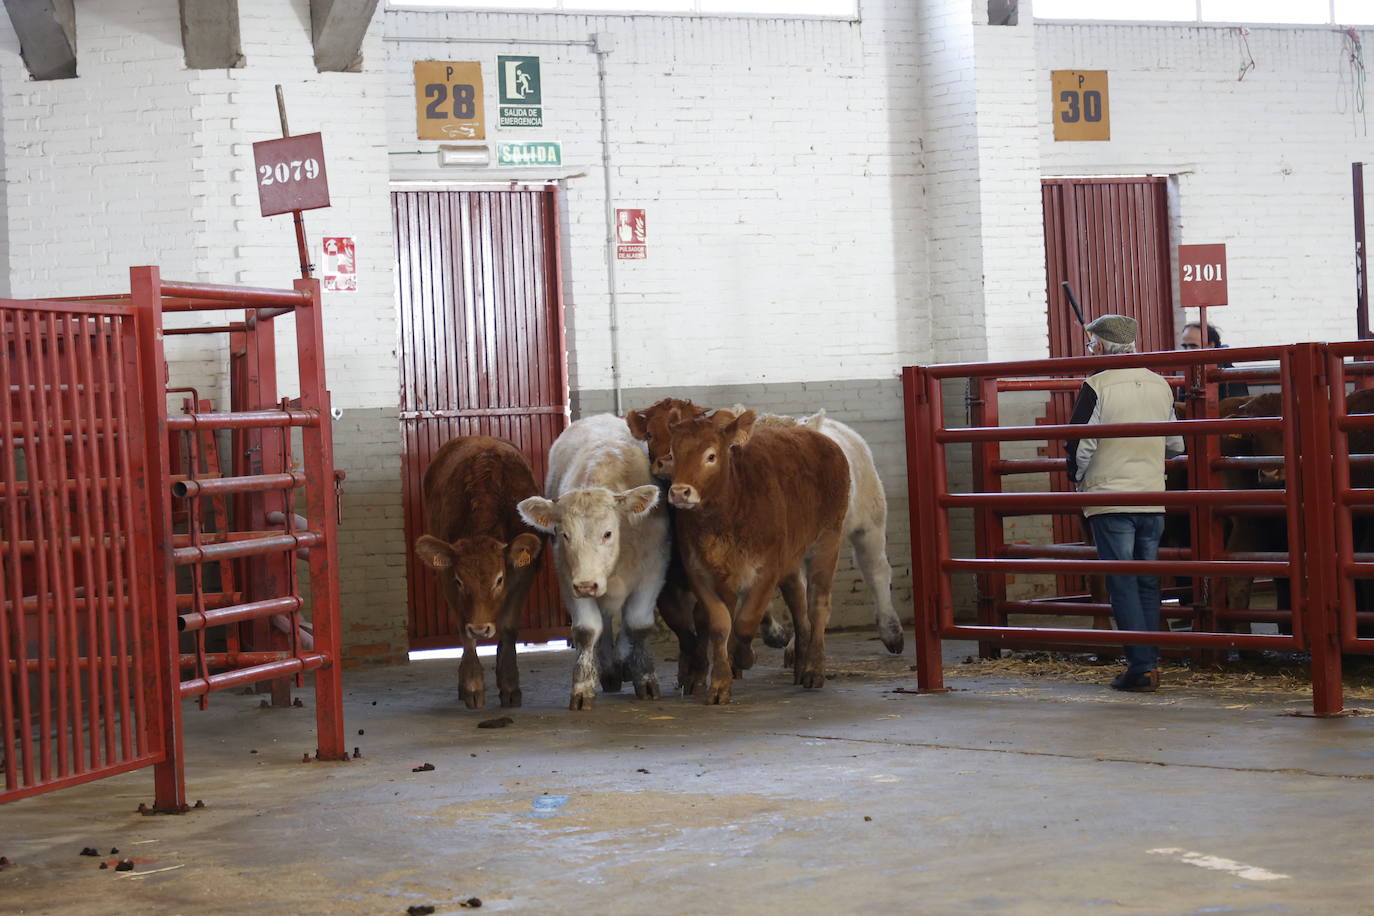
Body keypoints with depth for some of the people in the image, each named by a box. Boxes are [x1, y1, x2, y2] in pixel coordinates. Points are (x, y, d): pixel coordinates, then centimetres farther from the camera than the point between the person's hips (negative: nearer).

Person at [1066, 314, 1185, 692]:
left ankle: (1141, 667, -6)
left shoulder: (1096, 386, -10)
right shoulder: (1160, 385, 8)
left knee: (1122, 584, -2)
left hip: (1109, 497, -5)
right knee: (1147, 583, 12)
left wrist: (1078, 477, 10)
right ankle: (1149, 664, 13)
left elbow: (1079, 445, -10)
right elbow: (1176, 445, 16)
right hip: (1153, 498, 5)